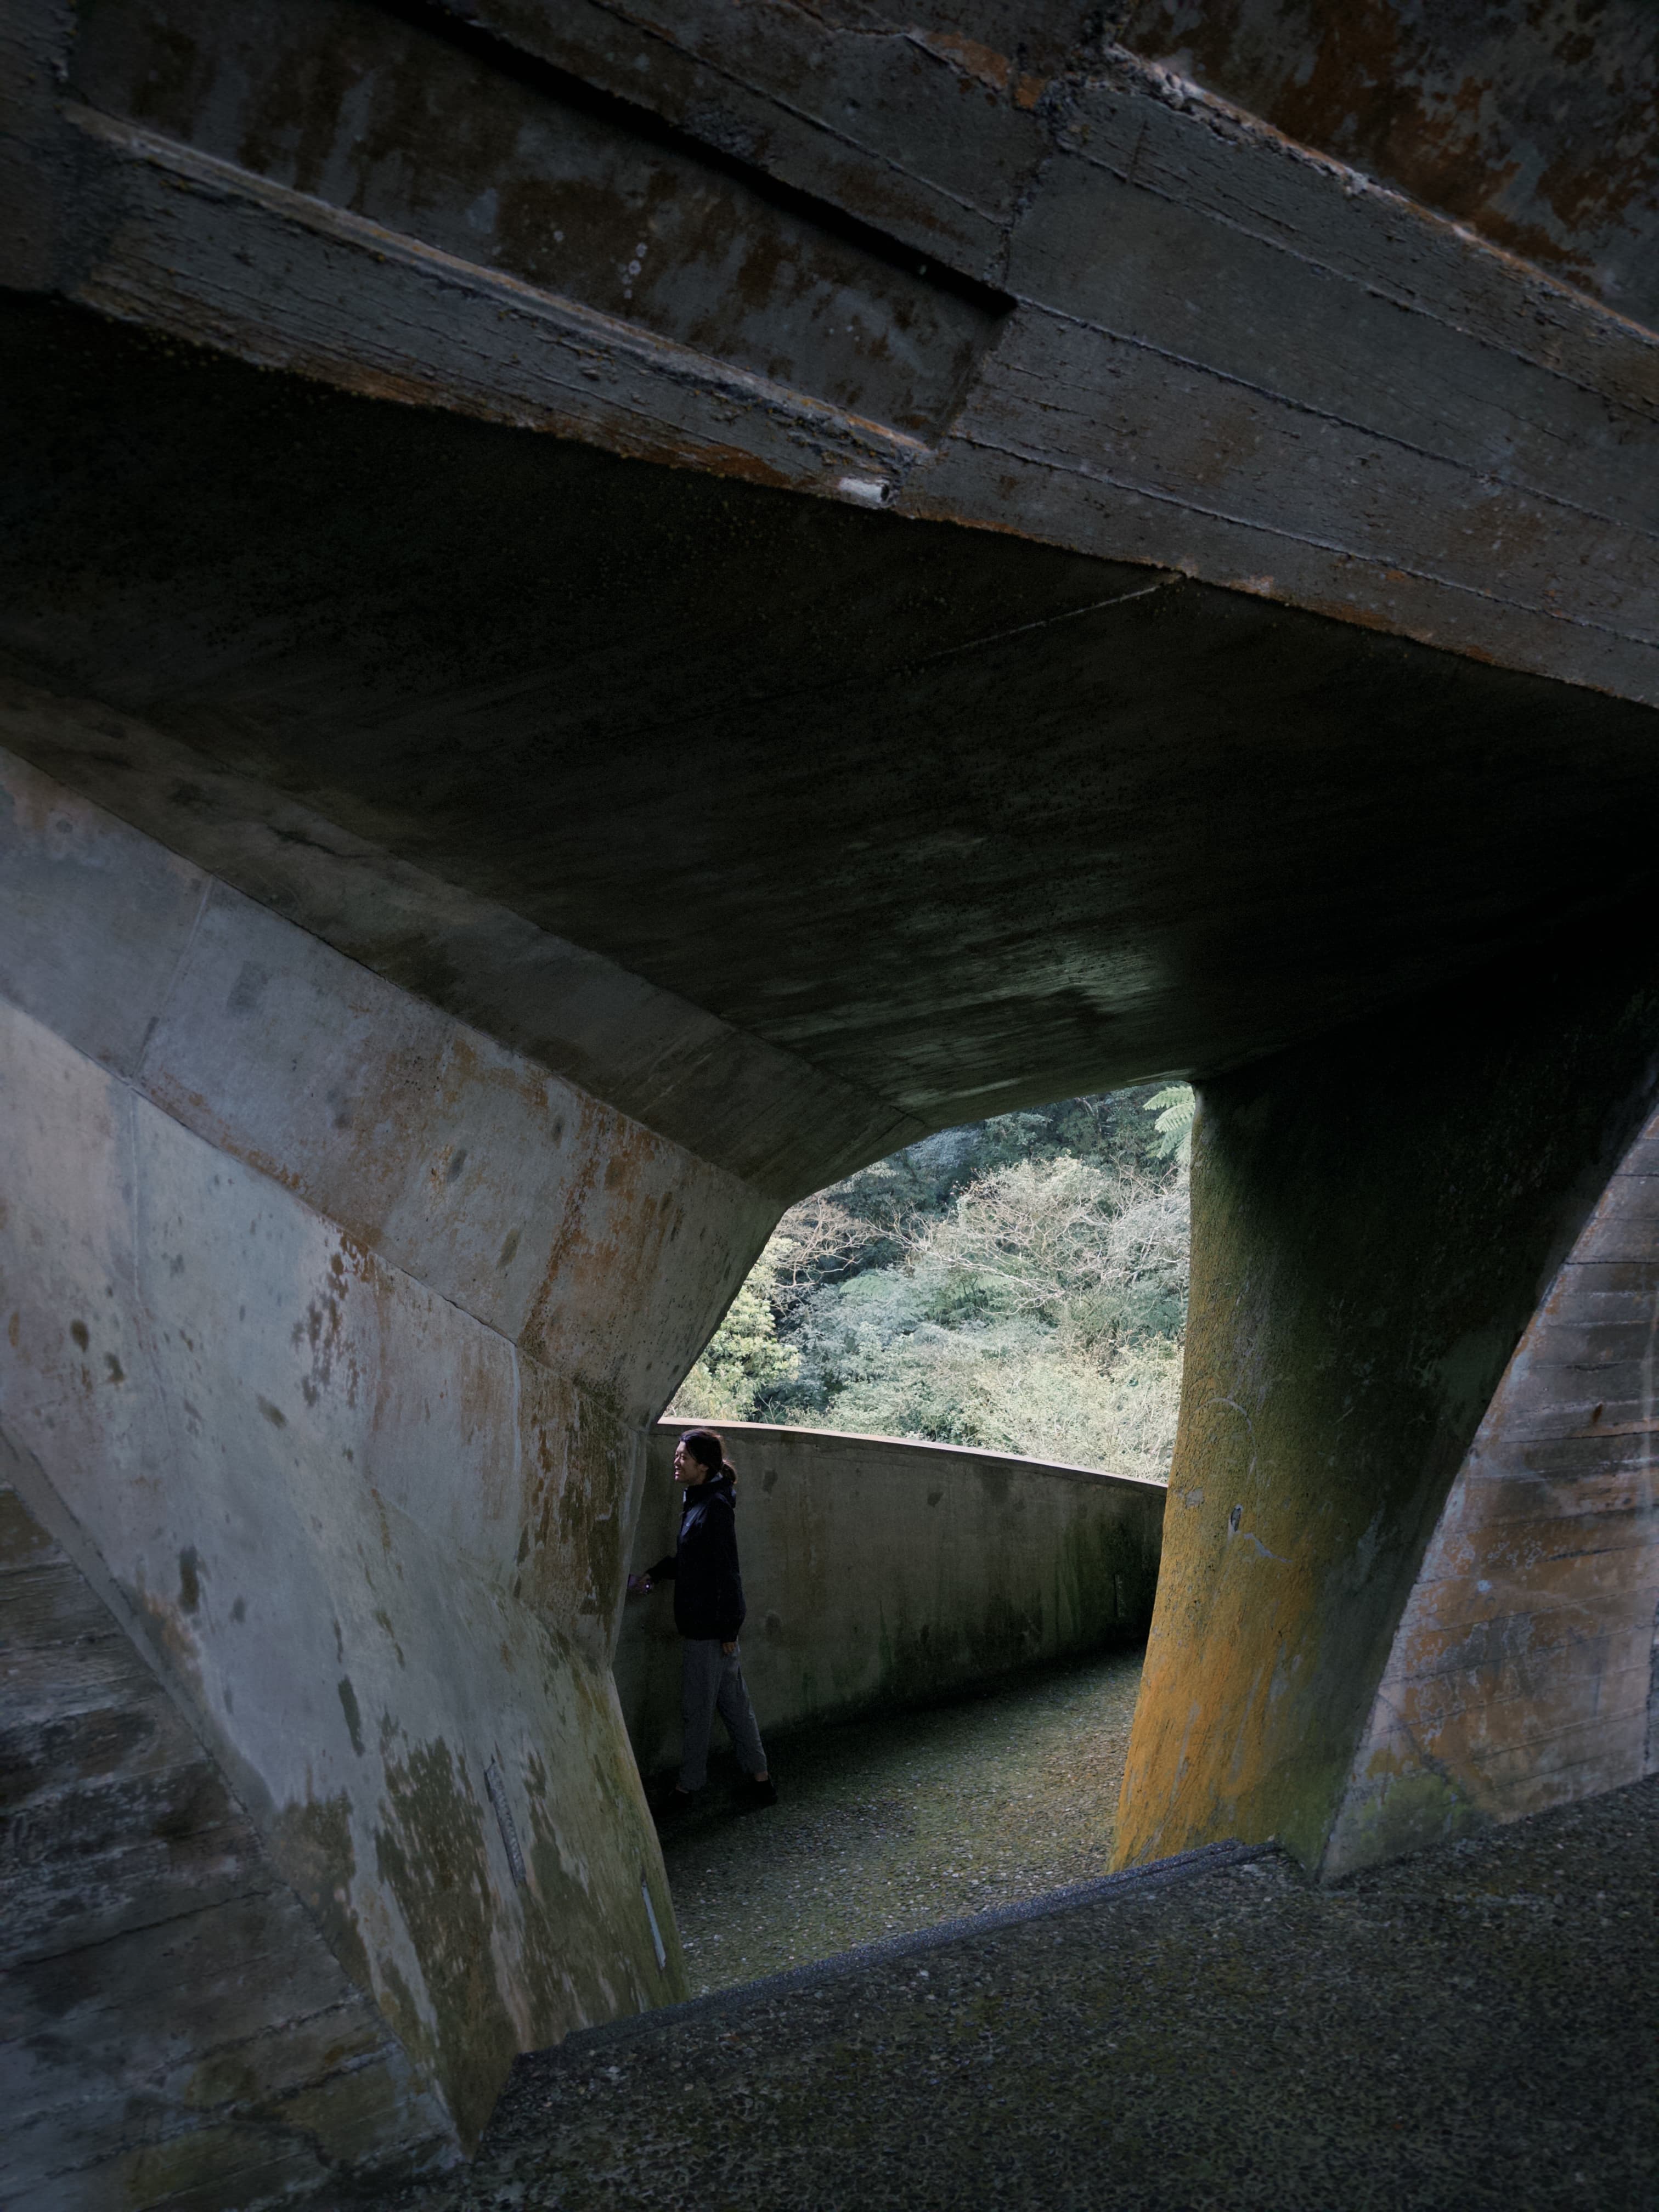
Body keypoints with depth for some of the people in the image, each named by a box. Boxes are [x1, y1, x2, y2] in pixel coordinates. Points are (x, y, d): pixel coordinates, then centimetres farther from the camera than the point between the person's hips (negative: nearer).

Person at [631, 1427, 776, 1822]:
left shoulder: (716, 1506, -18)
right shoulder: (696, 1501, 11)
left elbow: (726, 1570, -19)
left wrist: (727, 1629, -18)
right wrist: (653, 1575, 7)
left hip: (710, 1626, -9)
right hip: (699, 1622, 9)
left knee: (697, 1708, 4)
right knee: (733, 1702, 15)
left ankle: (688, 1786, 18)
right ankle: (759, 1780, 23)